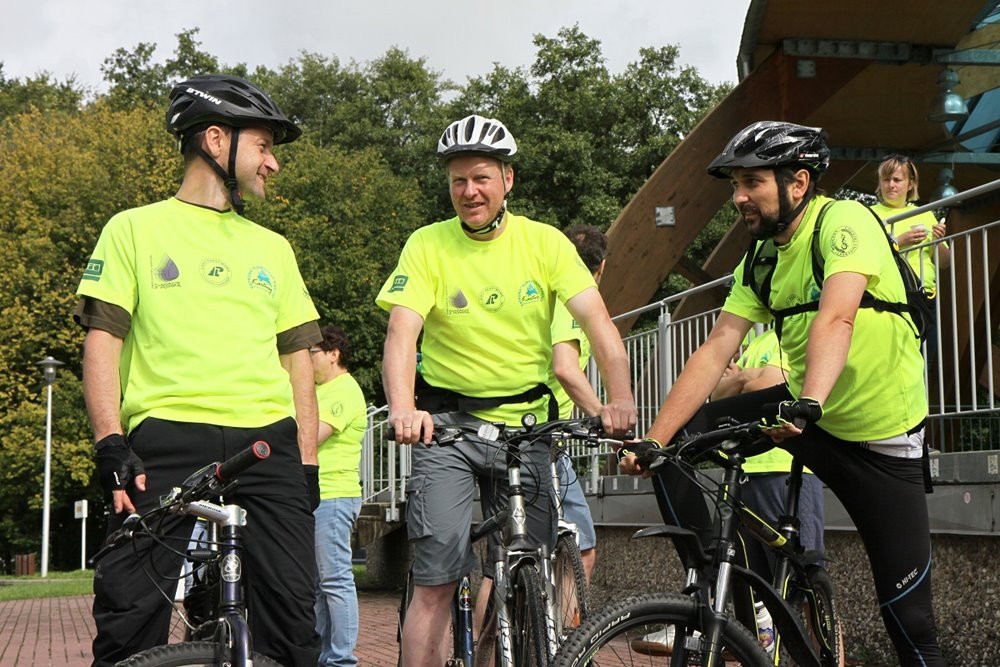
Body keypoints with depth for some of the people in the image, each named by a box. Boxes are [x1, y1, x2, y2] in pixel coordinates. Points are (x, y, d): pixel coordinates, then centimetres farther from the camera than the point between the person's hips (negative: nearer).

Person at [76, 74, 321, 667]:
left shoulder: (272, 248, 22)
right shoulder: (136, 229, 10)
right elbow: (102, 342, 3)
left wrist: (307, 463, 10)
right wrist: (111, 445, -9)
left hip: (268, 442, 3)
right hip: (167, 440, -3)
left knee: (294, 619, -3)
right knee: (132, 618, -9)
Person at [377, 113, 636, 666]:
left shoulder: (544, 242, -1)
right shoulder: (426, 246, -4)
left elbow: (596, 319, -12)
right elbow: (402, 333, -16)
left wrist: (620, 398, -29)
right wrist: (402, 407, -35)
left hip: (525, 422, 2)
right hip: (447, 424, -1)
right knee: (436, 582, -9)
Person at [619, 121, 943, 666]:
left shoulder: (845, 220, -19)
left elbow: (836, 318, -35)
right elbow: (715, 351, -6)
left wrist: (809, 402, -52)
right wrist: (652, 439, -16)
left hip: (882, 436, -6)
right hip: (802, 413, 6)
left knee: (907, 614, -3)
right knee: (679, 441, -8)